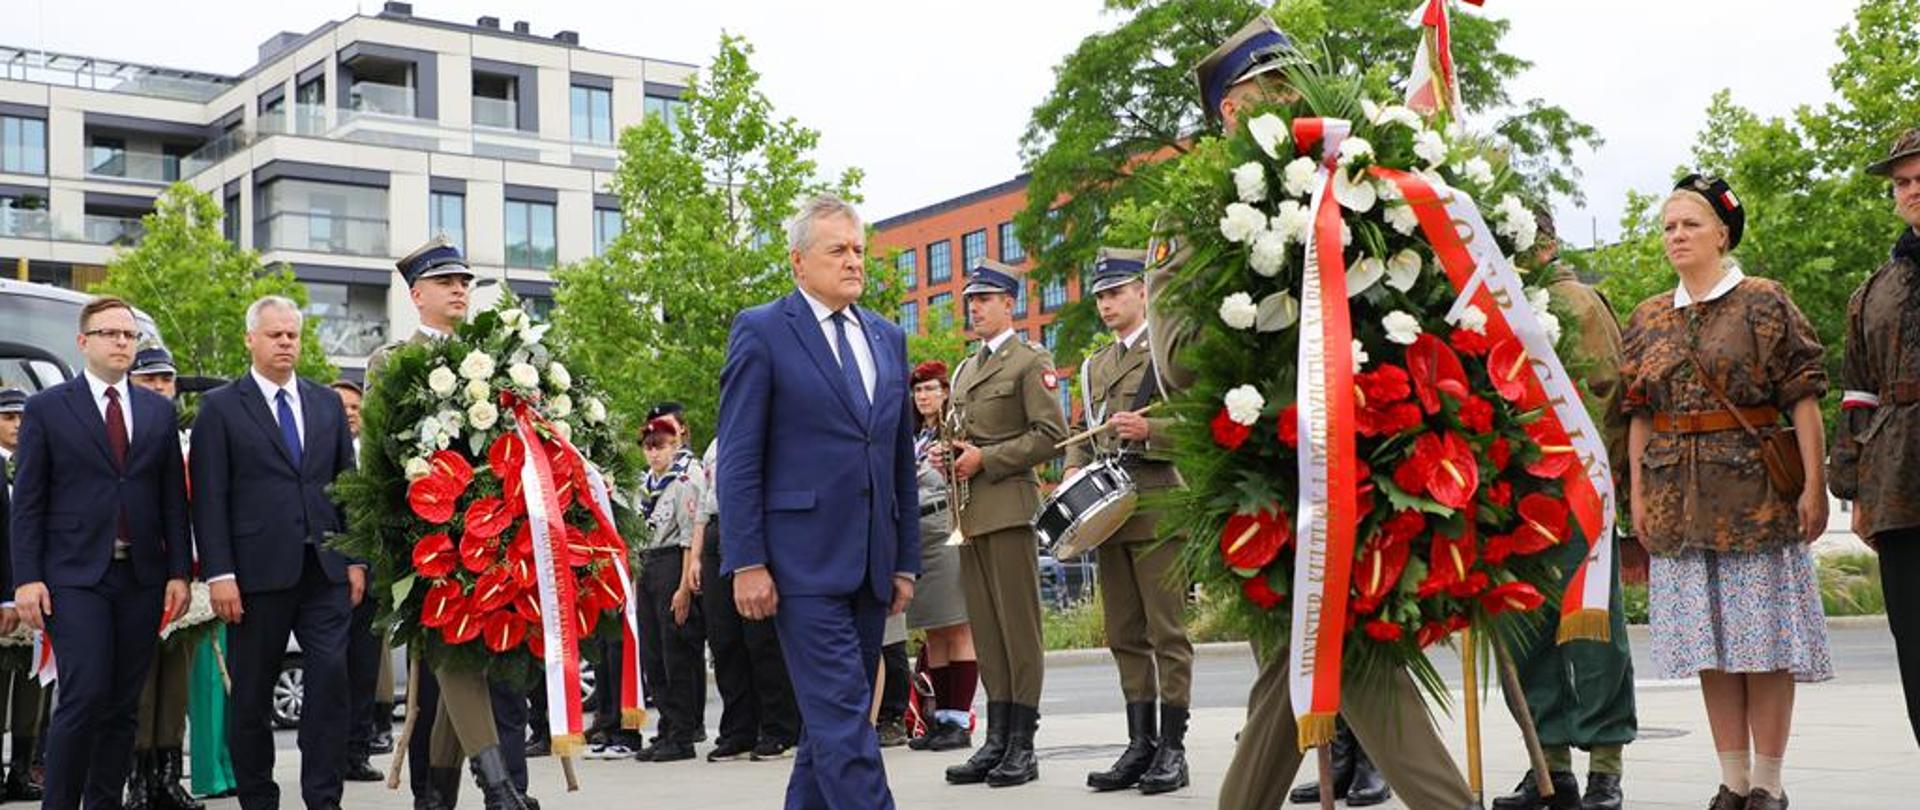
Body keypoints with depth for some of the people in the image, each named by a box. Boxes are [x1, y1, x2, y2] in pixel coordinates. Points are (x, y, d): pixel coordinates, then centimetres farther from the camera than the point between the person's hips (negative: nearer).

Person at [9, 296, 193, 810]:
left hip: (141, 576, 4)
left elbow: (174, 499, 11)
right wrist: (27, 578, -8)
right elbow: (27, 502, 0)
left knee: (123, 705, 6)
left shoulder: (160, 412, 11)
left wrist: (179, 572, 3)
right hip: (75, 575, -3)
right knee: (85, 696, -13)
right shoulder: (46, 408, 2)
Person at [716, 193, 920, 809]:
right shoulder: (761, 331, -2)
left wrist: (906, 561, 14)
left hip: (870, 566, 6)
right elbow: (738, 459, -6)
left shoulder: (888, 339, 16)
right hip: (803, 562, -6)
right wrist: (746, 563, -12)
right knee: (842, 714, -11)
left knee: (833, 714, 10)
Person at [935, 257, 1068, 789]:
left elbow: (1050, 435, -9)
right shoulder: (964, 370, 22)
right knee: (985, 629, 7)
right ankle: (996, 741, 10)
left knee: (1018, 627, -6)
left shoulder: (1031, 362, -1)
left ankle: (1022, 746, -3)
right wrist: (949, 455, 8)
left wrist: (985, 460, -13)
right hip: (969, 512, 8)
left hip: (1008, 506, -8)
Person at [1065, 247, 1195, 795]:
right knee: (1125, 636, 7)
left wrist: (1149, 430, -21)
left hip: (1157, 509, -7)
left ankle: (1172, 749, -3)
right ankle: (1140, 745, 12)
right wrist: (1074, 470, 5)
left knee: (1167, 632, -5)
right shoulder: (1094, 366, 20)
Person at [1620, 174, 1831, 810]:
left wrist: (1814, 484, -10)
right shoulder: (1649, 318, 12)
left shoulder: (1764, 302, 0)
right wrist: (1637, 493, 7)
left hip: (1755, 488, -4)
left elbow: (1803, 398, -4)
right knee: (1708, 641, 6)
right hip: (1680, 495, 4)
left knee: (1764, 636, -2)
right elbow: (1639, 413, 13)